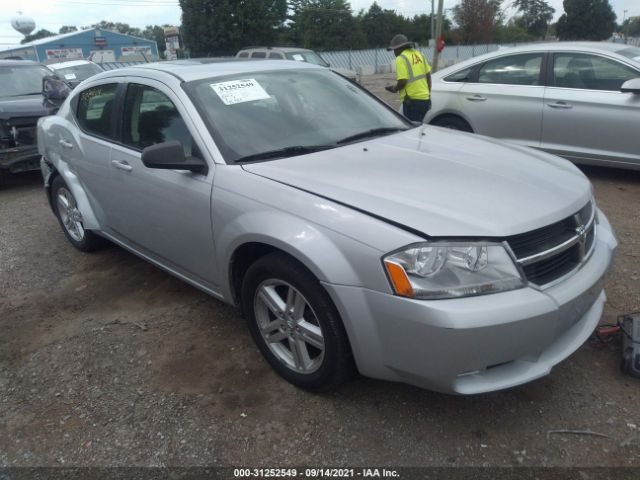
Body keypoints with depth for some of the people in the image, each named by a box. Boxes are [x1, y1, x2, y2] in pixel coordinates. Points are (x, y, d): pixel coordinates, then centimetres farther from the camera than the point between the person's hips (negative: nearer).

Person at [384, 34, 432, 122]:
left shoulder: (401, 59, -10)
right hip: (425, 99, 8)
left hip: (412, 100, -8)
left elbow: (402, 81, -18)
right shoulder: (419, 55, 14)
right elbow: (428, 75, 17)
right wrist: (428, 92, 25)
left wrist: (395, 89, 2)